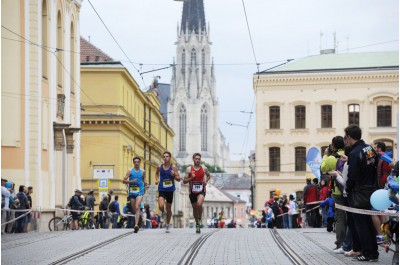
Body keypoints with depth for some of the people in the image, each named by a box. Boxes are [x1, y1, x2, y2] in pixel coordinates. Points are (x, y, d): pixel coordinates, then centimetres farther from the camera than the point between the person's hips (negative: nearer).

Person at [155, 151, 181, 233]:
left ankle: (167, 225, 28)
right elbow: (157, 173, 25)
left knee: (168, 209, 10)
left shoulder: (173, 167, -5)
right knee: (161, 206, -21)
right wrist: (157, 179, 6)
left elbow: (179, 179, -3)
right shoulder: (160, 167, 2)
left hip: (170, 190, -1)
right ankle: (163, 213, 16)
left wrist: (174, 175, -23)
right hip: (162, 190, 1)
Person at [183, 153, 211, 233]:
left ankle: (200, 218, -2)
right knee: (195, 208, 11)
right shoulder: (189, 169, -3)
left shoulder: (204, 169, 1)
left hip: (201, 190, -1)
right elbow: (184, 181, -2)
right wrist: (191, 178, -19)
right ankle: (197, 224, 31)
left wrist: (206, 181, 2)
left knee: (199, 204, -27)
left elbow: (208, 175, 21)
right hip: (192, 191, 1)